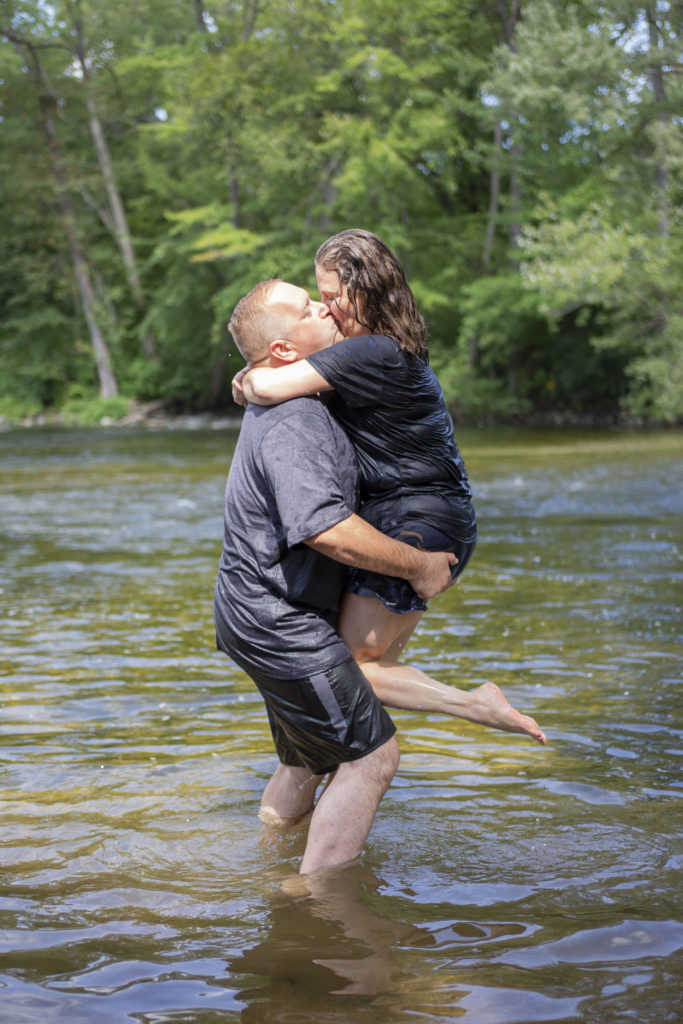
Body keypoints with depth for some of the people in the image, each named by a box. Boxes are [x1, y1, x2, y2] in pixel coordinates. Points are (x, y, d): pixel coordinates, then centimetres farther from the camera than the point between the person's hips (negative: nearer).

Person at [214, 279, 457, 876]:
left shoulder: (290, 402, 11)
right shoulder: (292, 420, -24)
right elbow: (324, 527, -35)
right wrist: (417, 566, -24)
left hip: (265, 616, 10)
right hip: (278, 622, -10)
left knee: (310, 757, 23)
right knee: (371, 754, -7)